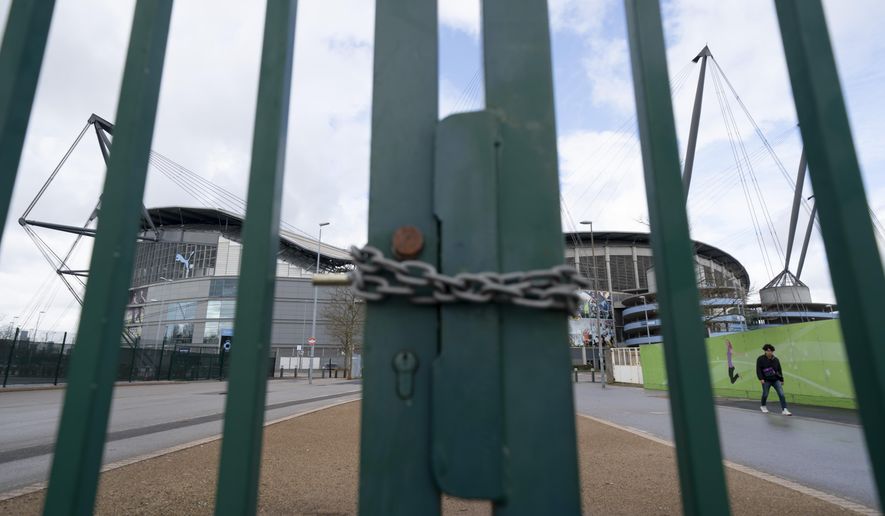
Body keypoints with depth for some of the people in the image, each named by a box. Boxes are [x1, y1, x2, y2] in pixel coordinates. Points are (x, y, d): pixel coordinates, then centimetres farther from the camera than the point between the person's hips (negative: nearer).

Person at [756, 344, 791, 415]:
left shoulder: (776, 360, 3)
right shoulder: (760, 359, -7)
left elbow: (779, 370, 11)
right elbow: (758, 370, -9)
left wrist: (781, 380, 12)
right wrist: (761, 378, -20)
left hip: (776, 380, 3)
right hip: (766, 380, -3)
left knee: (781, 394, -8)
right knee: (765, 394, 5)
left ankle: (784, 410, -5)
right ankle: (763, 406, 30)